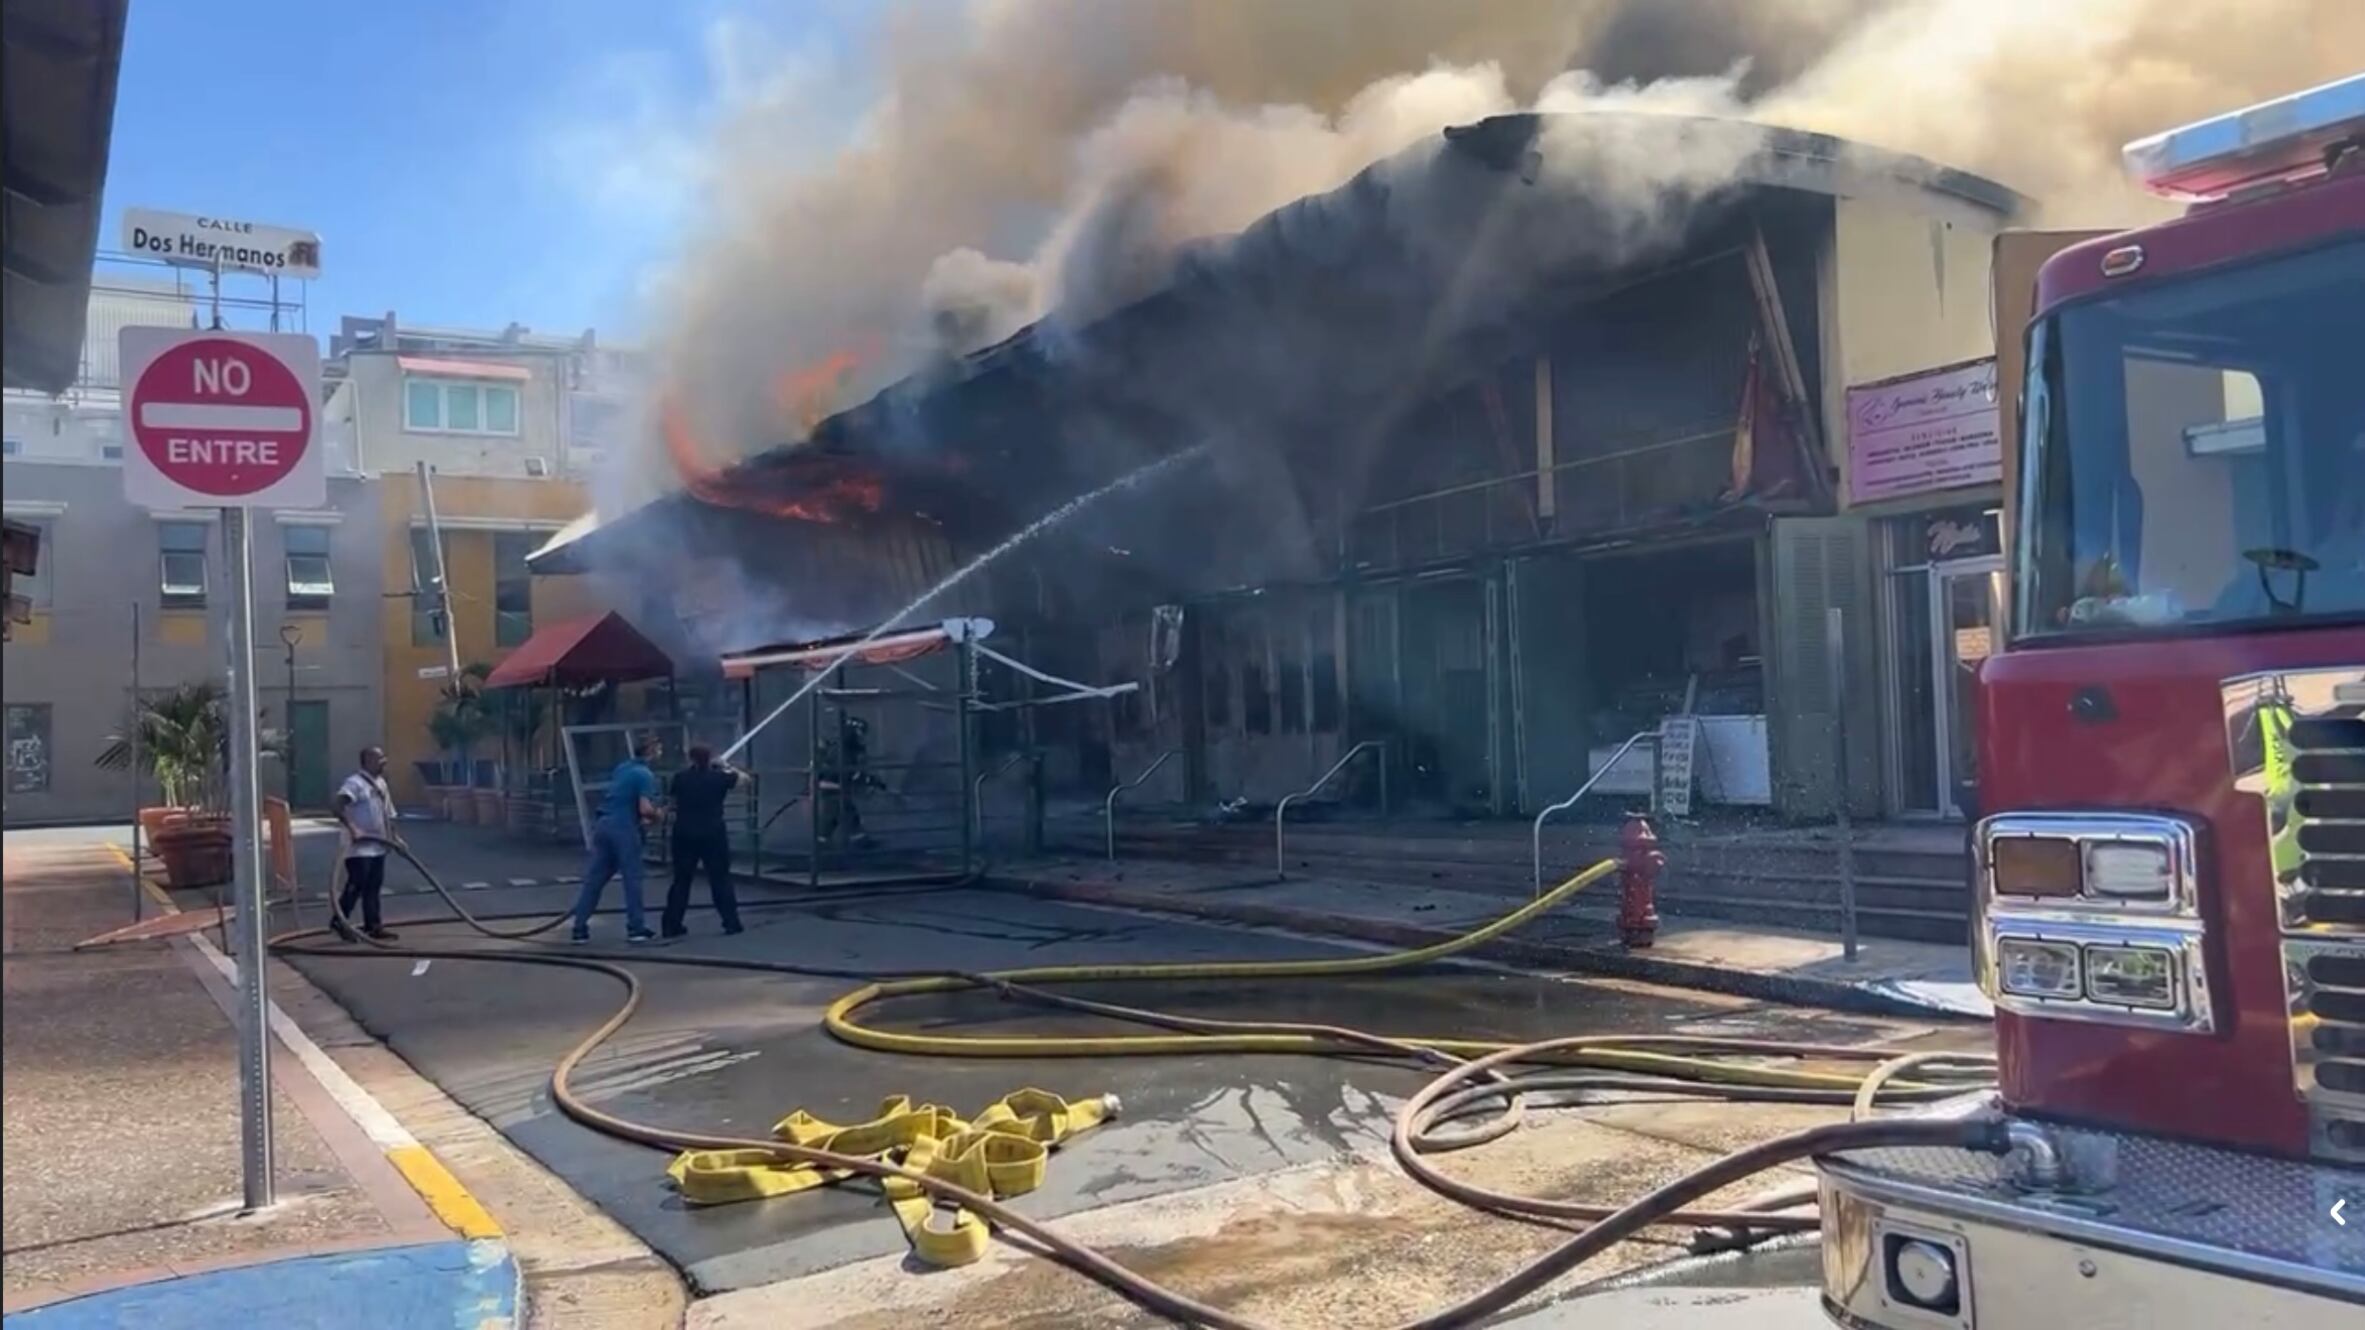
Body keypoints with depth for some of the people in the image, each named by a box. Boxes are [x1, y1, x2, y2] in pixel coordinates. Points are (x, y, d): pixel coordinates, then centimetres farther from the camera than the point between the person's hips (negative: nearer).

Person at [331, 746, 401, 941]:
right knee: (356, 885, -5)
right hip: (359, 847, -8)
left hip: (377, 846, 8)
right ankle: (340, 921, 8)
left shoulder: (380, 783, 14)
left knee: (373, 887, 10)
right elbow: (335, 804, -27)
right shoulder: (355, 783, -14)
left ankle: (373, 925, 13)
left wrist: (394, 837, 15)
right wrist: (351, 827, -33)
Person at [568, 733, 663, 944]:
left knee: (594, 878, 8)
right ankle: (636, 928, 7)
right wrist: (656, 816, 2)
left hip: (603, 823, 8)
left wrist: (639, 817, 23)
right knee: (632, 878, 3)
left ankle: (580, 929, 8)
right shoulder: (645, 774, -10)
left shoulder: (622, 767, 16)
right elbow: (645, 808, -19)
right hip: (623, 827, -7)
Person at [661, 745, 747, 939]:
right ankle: (731, 922, 6)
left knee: (681, 880, 9)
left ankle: (670, 926, 8)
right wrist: (727, 767, 26)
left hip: (684, 834, 2)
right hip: (713, 834, -2)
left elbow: (671, 794, 16)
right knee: (720, 879, 7)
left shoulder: (680, 777, -2)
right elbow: (743, 778, 12)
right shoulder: (719, 777, -4)